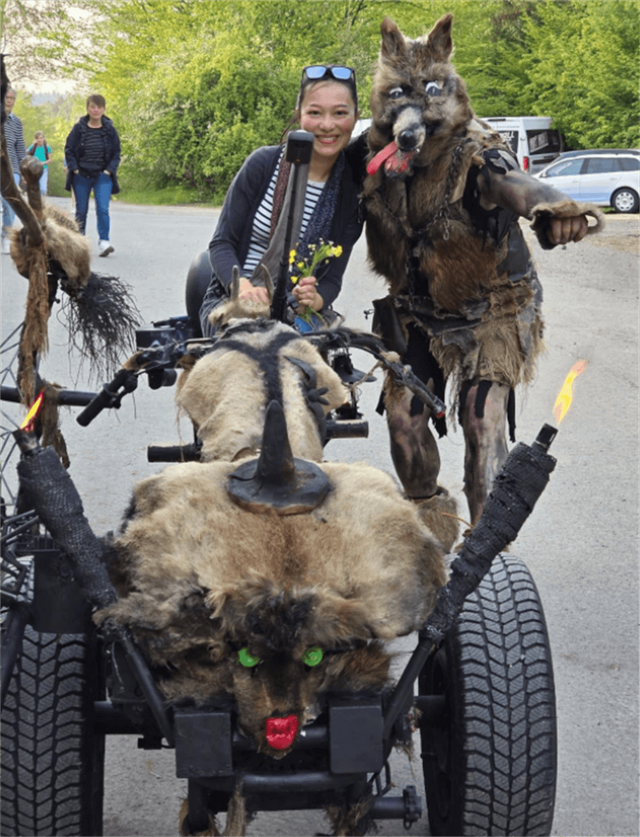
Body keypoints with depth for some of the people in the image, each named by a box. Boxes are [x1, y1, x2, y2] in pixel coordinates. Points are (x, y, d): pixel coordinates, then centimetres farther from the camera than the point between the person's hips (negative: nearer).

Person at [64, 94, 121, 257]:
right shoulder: (79, 128, 0)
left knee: (103, 209, -15)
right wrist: (74, 169, -6)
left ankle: (104, 241, -17)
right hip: (81, 176, 1)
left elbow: (116, 153, 7)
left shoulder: (110, 130, 2)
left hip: (102, 176, -1)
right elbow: (69, 150, 3)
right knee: (81, 211, 9)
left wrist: (109, 170, -5)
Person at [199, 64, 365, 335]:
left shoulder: (354, 188, 0)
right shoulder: (264, 164, -6)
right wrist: (244, 287, -25)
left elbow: (332, 277, 2)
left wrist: (316, 299, -23)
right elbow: (221, 244, -3)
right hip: (231, 301, -2)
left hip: (298, 313, 2)